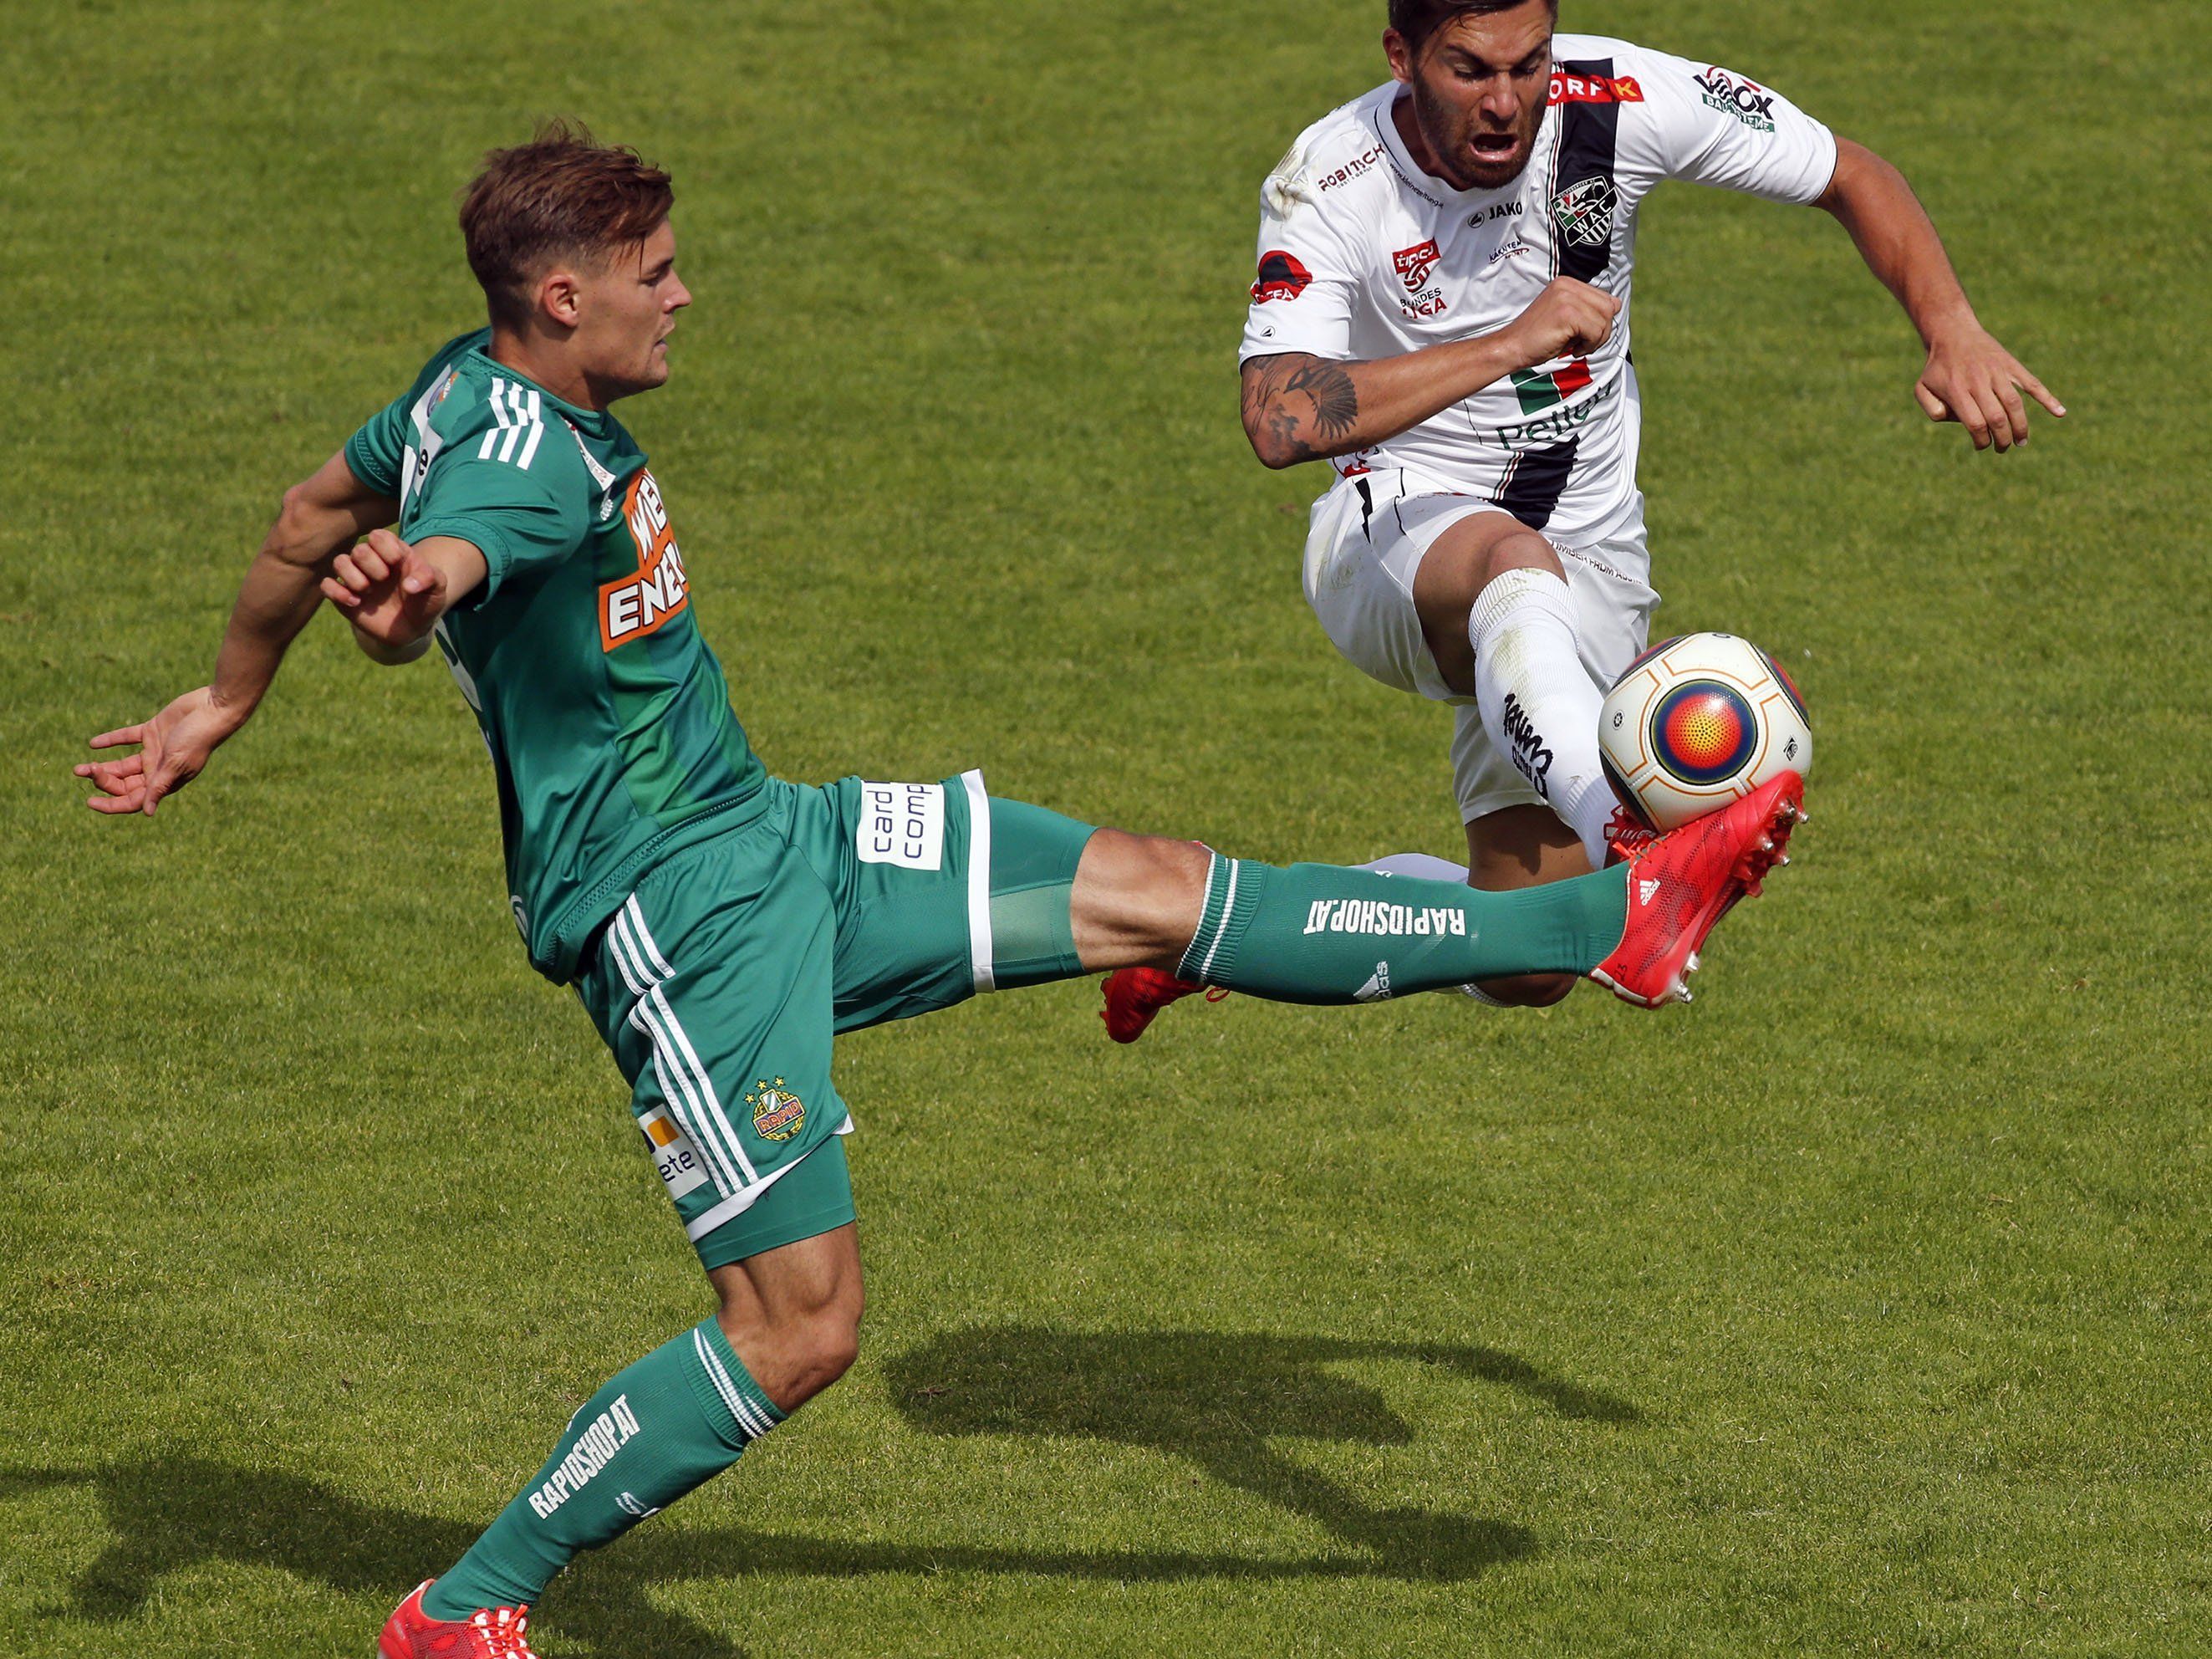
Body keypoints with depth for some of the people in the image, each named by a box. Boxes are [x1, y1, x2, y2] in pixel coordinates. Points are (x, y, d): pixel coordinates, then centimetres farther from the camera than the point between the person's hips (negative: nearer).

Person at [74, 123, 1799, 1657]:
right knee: (798, 1323, -9)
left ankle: (1609, 920, 10)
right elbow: (417, 575, -47)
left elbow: (311, 518, 20)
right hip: (678, 919, -10)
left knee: (1160, 892, 8)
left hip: (776, 842, 10)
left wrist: (224, 704, 35)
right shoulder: (515, 453, -25)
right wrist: (411, 587, -71)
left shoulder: (479, 389, 5)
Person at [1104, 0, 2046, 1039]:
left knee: (1523, 973, -3)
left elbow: (1853, 177, -3)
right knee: (1513, 563, -43)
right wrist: (1510, 346, -40)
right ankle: (1624, 836, -65)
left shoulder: (1618, 101, -15)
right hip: (1395, 537, -4)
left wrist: (1954, 334, -20)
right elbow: (1281, 422, -35)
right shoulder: (1327, 184, -19)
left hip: (1589, 573, 4)